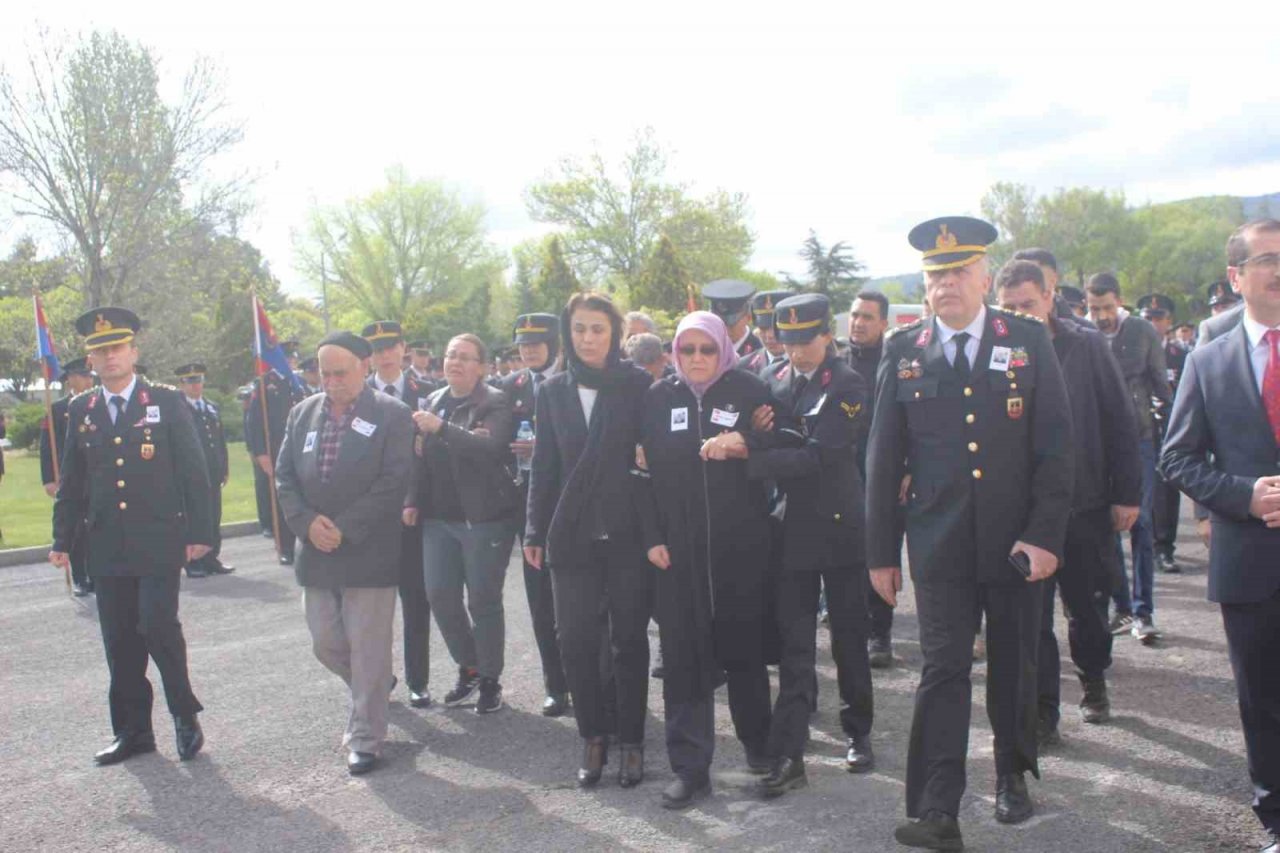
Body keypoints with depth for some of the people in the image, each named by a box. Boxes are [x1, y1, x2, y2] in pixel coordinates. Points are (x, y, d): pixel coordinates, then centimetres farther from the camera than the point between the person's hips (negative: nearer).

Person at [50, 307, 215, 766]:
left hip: (158, 541, -4)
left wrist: (199, 531, -7)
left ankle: (185, 715, 11)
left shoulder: (167, 401, 0)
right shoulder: (80, 410, 10)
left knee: (158, 626, -10)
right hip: (106, 547, 4)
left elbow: (194, 470, -2)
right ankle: (133, 730, 20)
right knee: (120, 642, 7)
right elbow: (71, 482, 14)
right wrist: (62, 540, 11)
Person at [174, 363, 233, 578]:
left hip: (213, 474, 6)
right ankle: (193, 563, 6)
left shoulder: (213, 408, 17)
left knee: (214, 519, 8)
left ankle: (212, 559, 17)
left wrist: (225, 468, 14)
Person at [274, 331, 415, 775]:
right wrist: (307, 522, -8)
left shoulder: (392, 414, -6)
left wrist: (344, 528, -16)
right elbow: (284, 476, 9)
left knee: (368, 650, 0)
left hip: (368, 552, -5)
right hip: (316, 553, 5)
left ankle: (364, 739, 14)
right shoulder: (302, 413, 9)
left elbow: (395, 481, -13)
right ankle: (376, 686, 41)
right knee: (326, 644, 13)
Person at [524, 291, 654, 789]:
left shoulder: (638, 385, -1)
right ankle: (593, 735, 19)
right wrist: (535, 532, 7)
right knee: (575, 638, 0)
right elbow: (544, 466, 9)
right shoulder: (553, 392, 7)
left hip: (629, 533, -2)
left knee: (629, 639, 6)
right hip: (572, 536, 2)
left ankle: (631, 740, 20)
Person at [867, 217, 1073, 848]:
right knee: (943, 672, -3)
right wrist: (880, 551, 2)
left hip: (1018, 541, 1)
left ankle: (1013, 775, 36)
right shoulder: (903, 352, 1)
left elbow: (1055, 446, -2)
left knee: (1014, 667, 14)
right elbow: (883, 458, 3)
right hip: (941, 546, -1)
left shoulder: (1029, 342, 0)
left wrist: (1046, 534, -10)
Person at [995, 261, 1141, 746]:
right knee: (1032, 613, 2)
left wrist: (1127, 493, -1)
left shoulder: (1087, 347, -2)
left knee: (1088, 604, 16)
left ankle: (1093, 682, 40)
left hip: (1087, 504, 2)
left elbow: (1120, 422, 1)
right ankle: (1043, 710, 13)